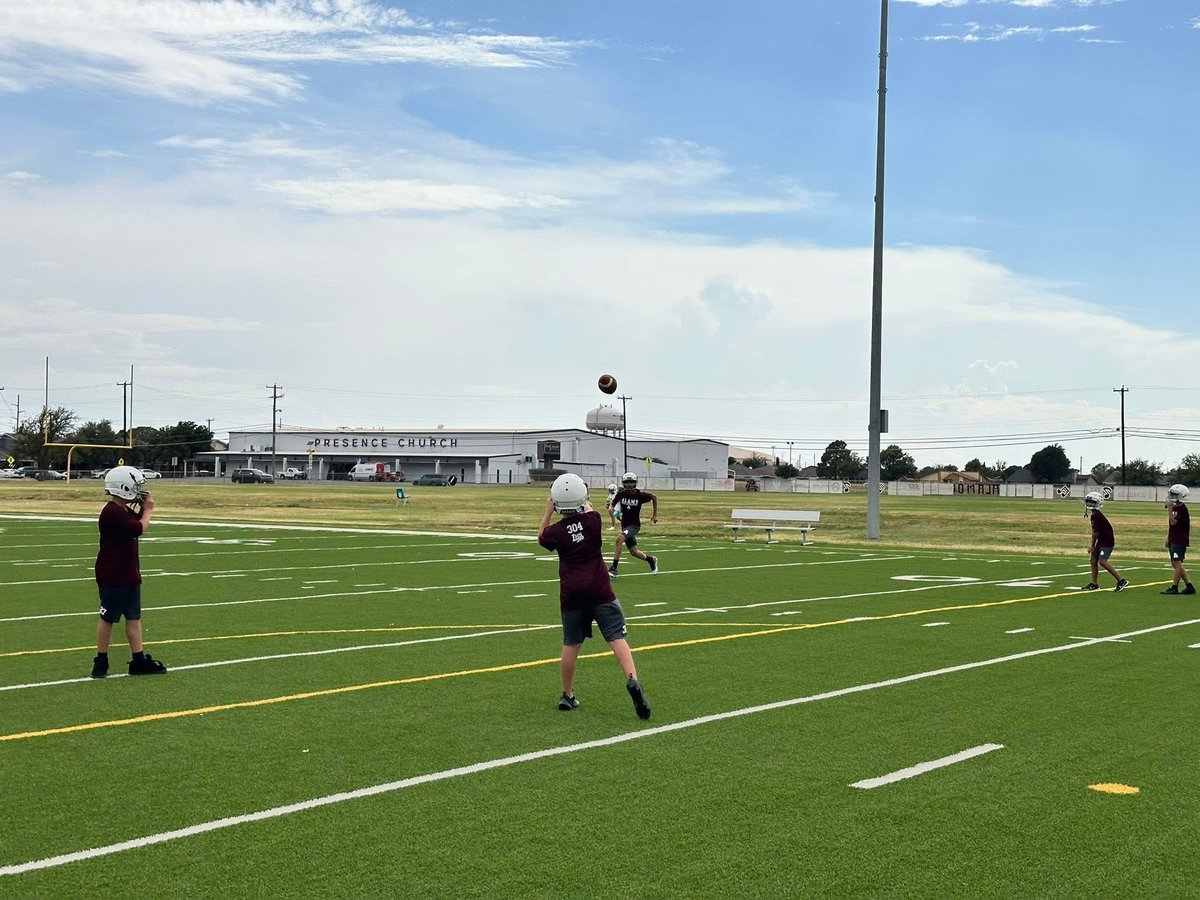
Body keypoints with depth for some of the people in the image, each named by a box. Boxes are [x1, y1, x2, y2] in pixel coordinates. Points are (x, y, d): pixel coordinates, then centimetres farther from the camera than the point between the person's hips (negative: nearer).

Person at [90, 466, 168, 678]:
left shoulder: (125, 511, 11)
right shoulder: (112, 512, -21)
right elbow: (139, 529, -25)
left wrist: (144, 509, 5)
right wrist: (148, 511, -9)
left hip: (128, 574, 10)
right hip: (112, 576, -10)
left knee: (134, 616, 9)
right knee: (108, 617, 2)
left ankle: (139, 660, 13)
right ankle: (100, 662, 13)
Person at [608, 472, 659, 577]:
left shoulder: (640, 495, -12)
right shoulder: (621, 493, -4)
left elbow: (654, 498, 6)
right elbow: (613, 503, 12)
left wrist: (655, 515, 11)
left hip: (634, 525, -5)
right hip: (625, 525, 5)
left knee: (619, 539, -28)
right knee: (633, 551, 11)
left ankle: (613, 568, -24)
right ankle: (651, 560, 41)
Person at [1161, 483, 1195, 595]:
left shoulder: (1182, 509, -14)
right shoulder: (1175, 507, 15)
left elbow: (1173, 522, -23)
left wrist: (1170, 509, -22)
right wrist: (1168, 539, 22)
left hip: (1180, 541, -10)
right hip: (1173, 540, 10)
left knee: (1177, 563, -8)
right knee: (1176, 564, 12)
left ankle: (1174, 588, -6)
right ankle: (1189, 586, 17)